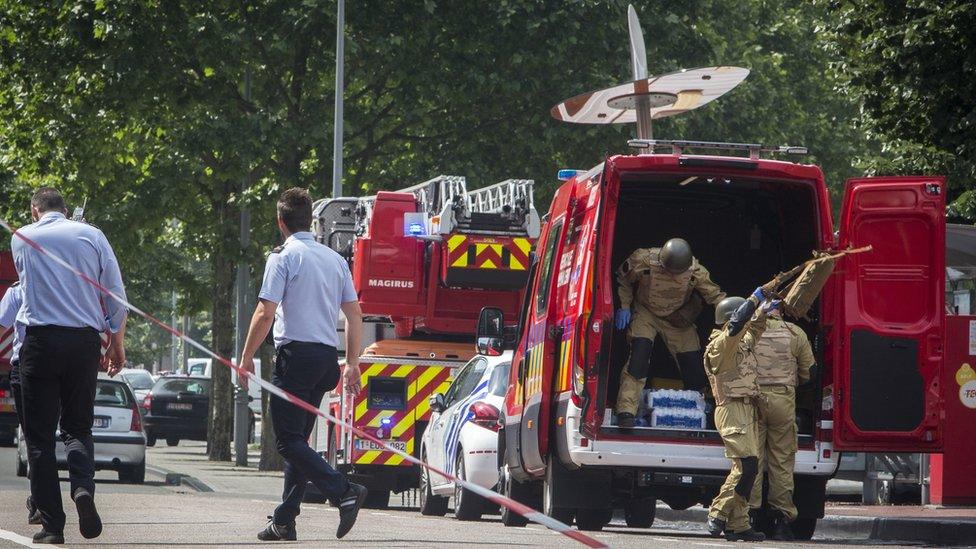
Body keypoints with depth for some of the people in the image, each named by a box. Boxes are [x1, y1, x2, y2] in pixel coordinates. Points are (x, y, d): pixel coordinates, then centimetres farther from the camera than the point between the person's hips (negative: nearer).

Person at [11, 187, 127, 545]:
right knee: (77, 426, 12)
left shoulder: (22, 238, 7)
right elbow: (116, 295, 6)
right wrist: (117, 343, 15)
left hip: (40, 340, -1)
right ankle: (83, 486, -18)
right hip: (85, 340, 1)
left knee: (40, 435, 3)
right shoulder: (91, 235, 6)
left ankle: (51, 525, -4)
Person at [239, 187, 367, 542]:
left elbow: (265, 313, -12)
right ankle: (284, 520, 11)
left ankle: (344, 492, -24)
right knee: (298, 440, 12)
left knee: (289, 440, -7)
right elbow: (355, 315, 13)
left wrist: (247, 358, -4)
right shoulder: (335, 259, 14)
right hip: (327, 358, 7)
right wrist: (352, 364, 18)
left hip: (295, 353, -7)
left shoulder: (284, 257, -6)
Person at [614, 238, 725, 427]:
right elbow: (622, 279, -7)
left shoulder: (695, 271, -24)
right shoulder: (644, 261, -27)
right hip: (645, 313, -2)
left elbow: (715, 296, -14)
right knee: (638, 358, -23)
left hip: (678, 318, 2)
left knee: (693, 365, 1)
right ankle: (626, 413, -26)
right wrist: (624, 307, -11)